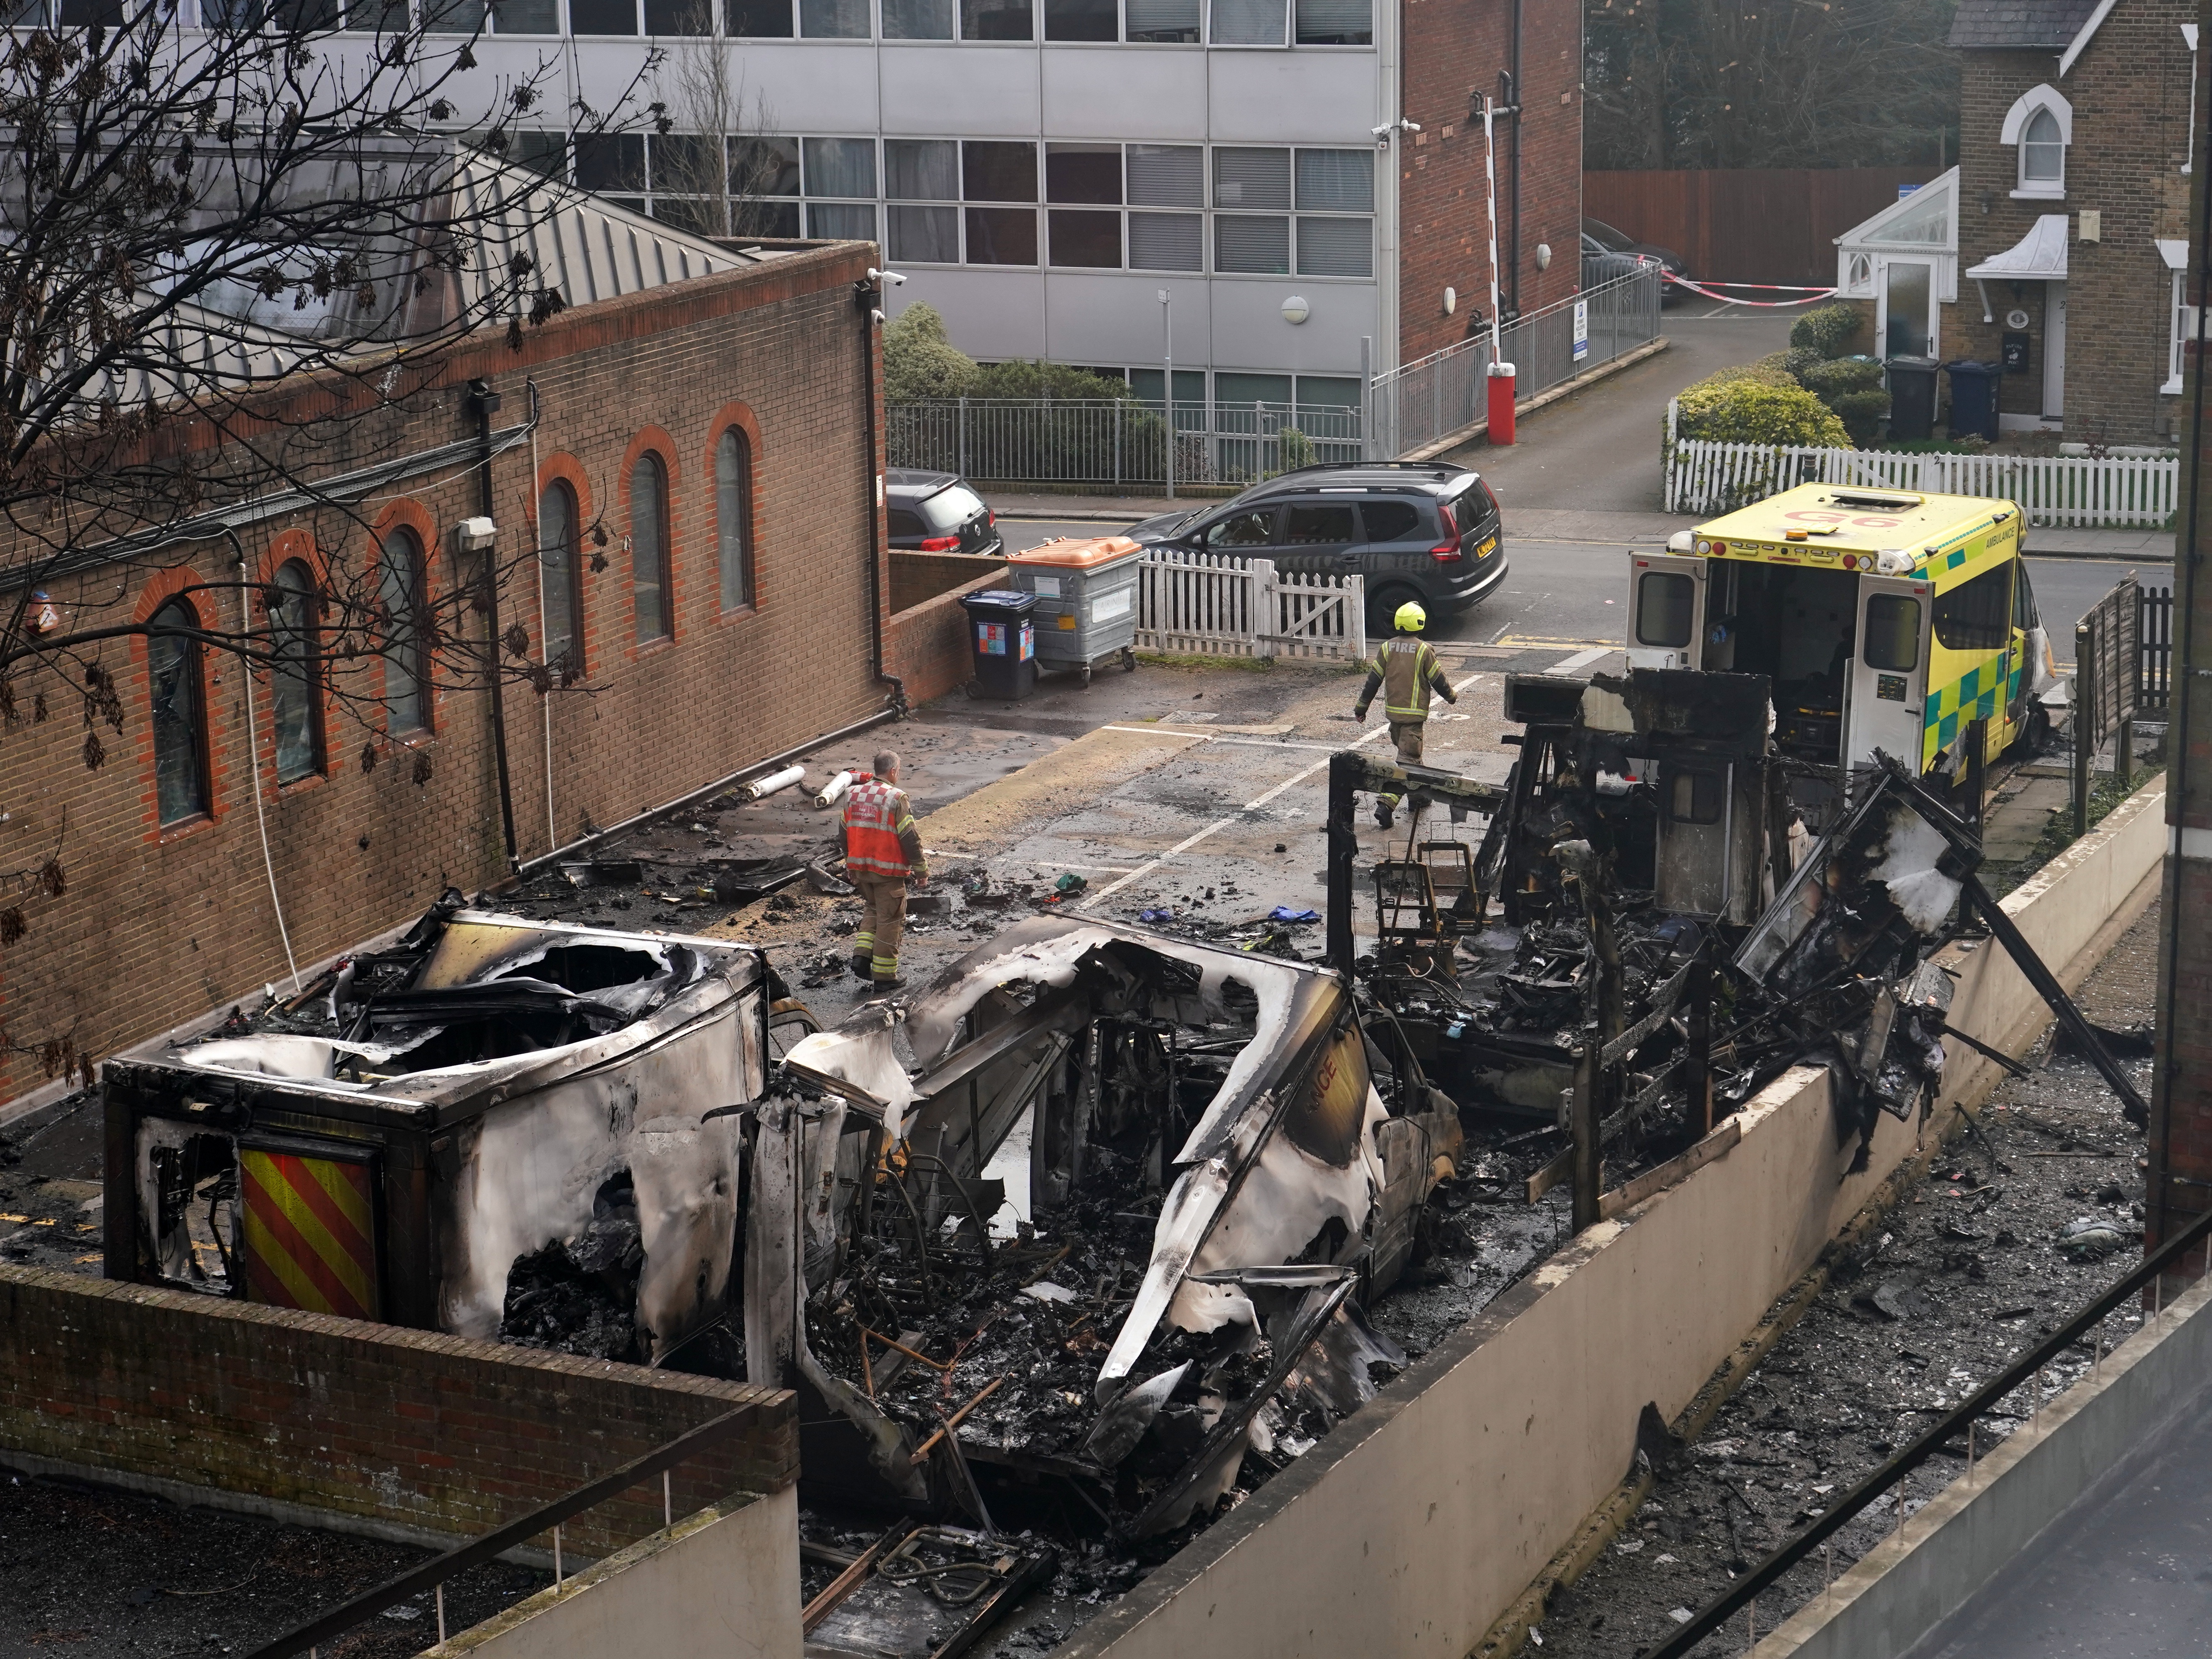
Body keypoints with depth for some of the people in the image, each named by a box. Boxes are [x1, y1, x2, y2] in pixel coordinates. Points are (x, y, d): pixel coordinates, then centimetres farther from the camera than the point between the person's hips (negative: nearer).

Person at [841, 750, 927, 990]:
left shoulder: (853, 794, 4)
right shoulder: (896, 798, -16)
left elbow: (845, 833, 13)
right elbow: (910, 838, -14)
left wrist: (850, 866, 25)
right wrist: (921, 870, -4)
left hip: (860, 868, 6)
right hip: (888, 871, -6)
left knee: (872, 909, 25)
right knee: (889, 919, 4)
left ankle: (862, 956, 9)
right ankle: (885, 975, 8)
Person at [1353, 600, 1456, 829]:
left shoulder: (1387, 648, 1)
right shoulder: (1424, 650, -12)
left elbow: (1373, 679, 4)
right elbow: (1438, 680, -4)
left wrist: (1362, 707, 13)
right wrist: (1451, 696, 16)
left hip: (1392, 711, 6)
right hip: (1414, 714, -6)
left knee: (1409, 752, 24)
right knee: (1407, 760, -7)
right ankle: (1386, 803, -21)